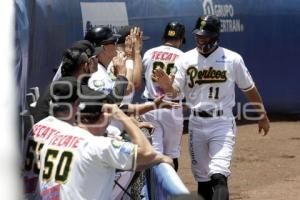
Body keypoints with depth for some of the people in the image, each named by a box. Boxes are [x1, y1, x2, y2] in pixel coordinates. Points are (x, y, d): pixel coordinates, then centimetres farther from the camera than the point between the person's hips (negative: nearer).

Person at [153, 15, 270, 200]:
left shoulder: (232, 59, -5)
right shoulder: (186, 60, 0)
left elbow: (249, 89, 6)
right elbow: (175, 91, -6)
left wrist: (263, 115, 11)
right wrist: (167, 86, -29)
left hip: (222, 123, -4)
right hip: (197, 123, 4)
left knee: (218, 175, -19)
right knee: (202, 177, 13)